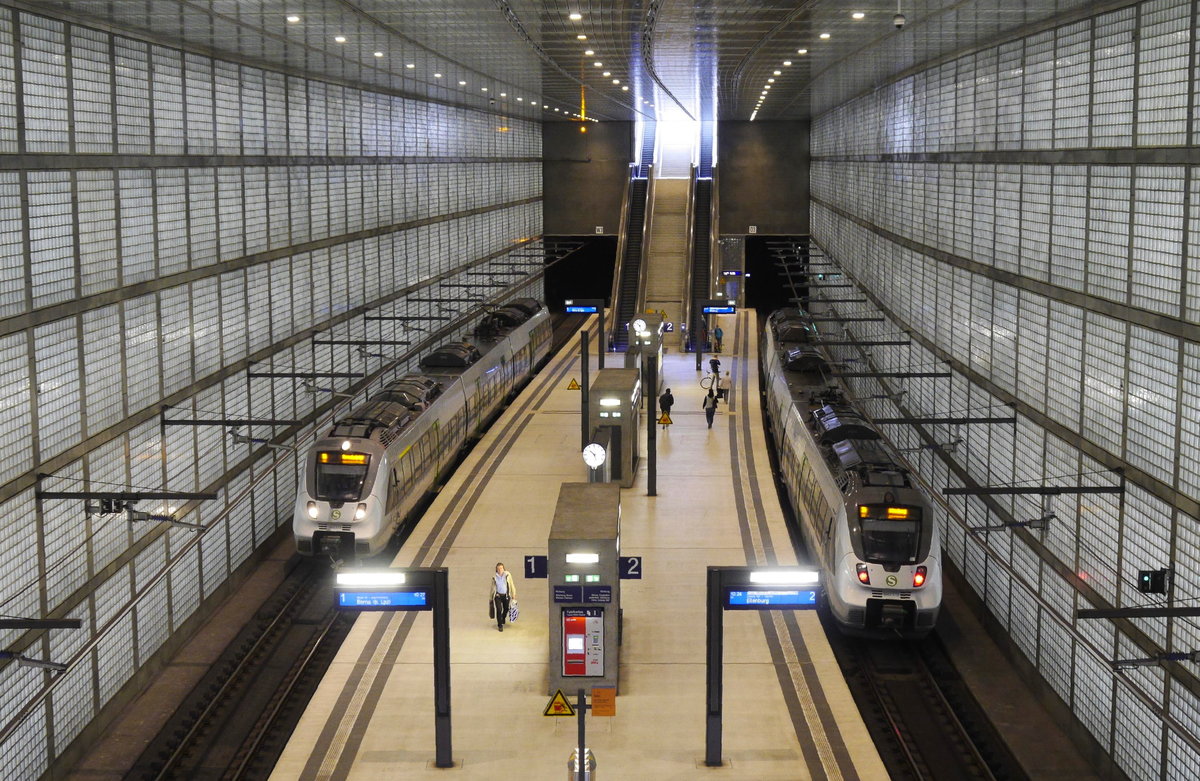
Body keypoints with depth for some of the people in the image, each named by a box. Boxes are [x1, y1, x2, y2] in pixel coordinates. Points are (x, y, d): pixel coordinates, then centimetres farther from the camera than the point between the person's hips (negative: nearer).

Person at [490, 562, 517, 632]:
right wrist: (491, 598, 15)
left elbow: (511, 585, -2)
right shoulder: (494, 577, -3)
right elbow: (493, 587, 9)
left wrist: (513, 594, -3)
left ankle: (503, 618, 50)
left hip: (506, 595, 1)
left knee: (506, 609, 17)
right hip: (498, 595, -1)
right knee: (499, 610, -13)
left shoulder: (507, 575, -8)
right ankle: (500, 625, 0)